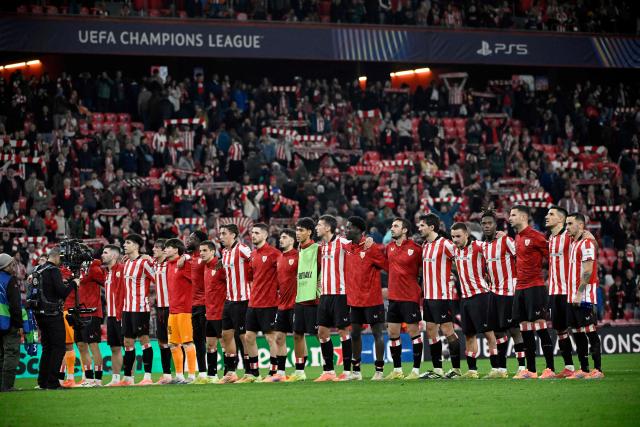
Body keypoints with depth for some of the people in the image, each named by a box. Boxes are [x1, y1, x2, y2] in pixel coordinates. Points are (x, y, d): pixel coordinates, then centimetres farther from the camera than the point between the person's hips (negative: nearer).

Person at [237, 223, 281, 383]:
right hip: (253, 303, 8)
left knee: (270, 337, -3)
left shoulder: (273, 253, -11)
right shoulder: (253, 254, 13)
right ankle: (253, 372, 17)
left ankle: (274, 372, 2)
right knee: (249, 337, 9)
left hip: (269, 303, -8)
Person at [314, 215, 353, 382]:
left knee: (343, 331, -3)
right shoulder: (322, 246, 13)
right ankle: (328, 371, 13)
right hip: (325, 294, 8)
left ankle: (347, 371, 2)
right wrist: (321, 282, 16)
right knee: (322, 332, 6)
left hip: (340, 293, -8)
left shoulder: (342, 242, -10)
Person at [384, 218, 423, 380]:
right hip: (393, 297, 7)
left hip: (410, 297, -7)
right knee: (392, 332, 7)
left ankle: (416, 370, 3)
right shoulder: (389, 247, 9)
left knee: (413, 331, -2)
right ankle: (397, 370, 15)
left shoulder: (415, 248, -10)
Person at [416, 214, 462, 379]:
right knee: (431, 331, 8)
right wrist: (423, 292, 16)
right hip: (428, 296, 9)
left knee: (447, 330, -5)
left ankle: (456, 369, 0)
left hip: (442, 296, -9)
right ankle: (437, 370, 12)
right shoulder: (424, 245, 14)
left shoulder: (444, 244, -12)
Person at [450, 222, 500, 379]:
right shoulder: (456, 250, 11)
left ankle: (496, 369, -5)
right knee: (469, 335, 10)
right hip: (465, 296, 8)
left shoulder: (477, 247, -11)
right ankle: (472, 371, 15)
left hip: (480, 294, -8)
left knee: (488, 333, -7)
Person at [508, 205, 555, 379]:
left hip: (534, 287, -9)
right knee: (525, 329, 8)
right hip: (520, 288, 9)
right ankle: (530, 370, 12)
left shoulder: (535, 236, -10)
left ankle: (550, 369, -6)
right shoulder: (517, 237, 15)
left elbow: (550, 256, -8)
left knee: (540, 326, -8)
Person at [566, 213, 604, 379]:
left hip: (584, 297, -9)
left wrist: (579, 294, -21)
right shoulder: (573, 243, 19)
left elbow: (587, 272, -17)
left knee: (590, 331, -8)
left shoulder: (587, 243, -10)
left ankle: (598, 370, -7)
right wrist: (572, 294, 16)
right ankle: (583, 369, 13)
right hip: (573, 297, 9)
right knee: (577, 333, 9)